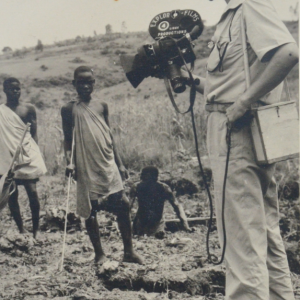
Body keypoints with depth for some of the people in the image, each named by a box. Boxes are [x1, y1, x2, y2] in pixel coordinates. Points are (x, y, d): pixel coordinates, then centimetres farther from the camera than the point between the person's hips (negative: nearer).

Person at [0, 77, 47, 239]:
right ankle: (21, 230, 15)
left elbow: (34, 133, 9)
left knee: (32, 192, -6)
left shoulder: (29, 108, 6)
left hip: (27, 156, 0)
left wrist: (34, 153, 1)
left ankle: (35, 230, 4)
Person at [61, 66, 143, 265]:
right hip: (86, 168, -3)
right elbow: (68, 139, 3)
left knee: (123, 205, -2)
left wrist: (120, 163, 14)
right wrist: (69, 161, -12)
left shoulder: (102, 106, 12)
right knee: (90, 211, 1)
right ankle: (99, 254, 16)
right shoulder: (70, 109, 3)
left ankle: (129, 252, 9)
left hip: (108, 165, 3)